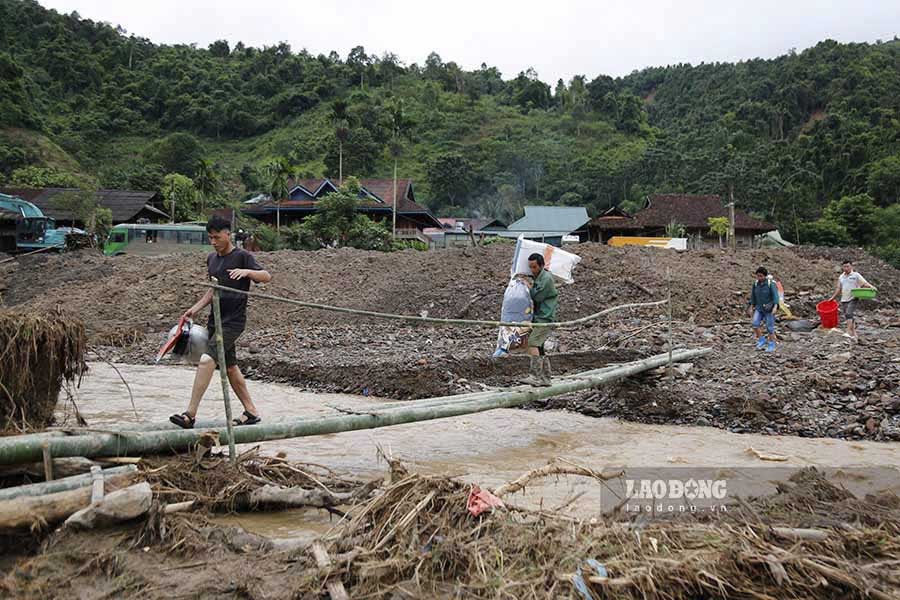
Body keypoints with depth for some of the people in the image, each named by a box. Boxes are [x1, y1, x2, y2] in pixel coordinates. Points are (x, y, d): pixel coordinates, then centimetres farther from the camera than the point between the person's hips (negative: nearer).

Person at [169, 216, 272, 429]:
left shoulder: (242, 256, -8)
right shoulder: (211, 259, 14)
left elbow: (267, 276, -19)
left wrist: (247, 271, -36)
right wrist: (196, 308, 14)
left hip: (233, 321, -8)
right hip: (215, 320, 8)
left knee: (207, 360, -19)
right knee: (229, 367, 12)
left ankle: (190, 415, -17)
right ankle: (251, 412, 22)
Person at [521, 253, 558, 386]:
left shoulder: (546, 278, -12)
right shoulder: (538, 277, 18)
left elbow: (537, 297, -14)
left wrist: (529, 286, 0)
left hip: (545, 318, -10)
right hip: (539, 317, 10)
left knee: (533, 344, -18)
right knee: (540, 347, 10)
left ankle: (534, 376, -22)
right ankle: (545, 378, 14)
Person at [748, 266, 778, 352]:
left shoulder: (771, 284, -17)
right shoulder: (755, 284, -1)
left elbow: (775, 296, -24)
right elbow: (753, 296, 9)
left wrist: (775, 307, -37)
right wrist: (751, 308, 10)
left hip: (769, 309, -4)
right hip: (759, 308, 4)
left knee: (770, 328, -1)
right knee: (755, 324, -14)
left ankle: (771, 346, 14)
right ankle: (761, 341, 3)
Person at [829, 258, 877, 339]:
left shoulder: (856, 275, 1)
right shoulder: (841, 277, 16)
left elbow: (864, 283, -9)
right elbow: (838, 289, 21)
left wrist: (871, 287, -28)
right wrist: (832, 297, 18)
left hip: (852, 299, -6)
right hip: (843, 300, 6)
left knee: (850, 314, -20)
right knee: (847, 316, 5)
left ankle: (849, 332, -25)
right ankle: (854, 334, 13)